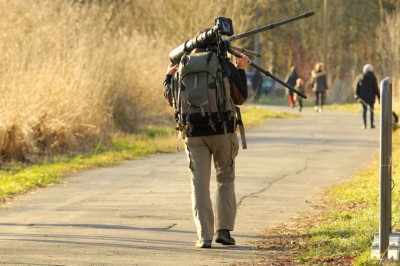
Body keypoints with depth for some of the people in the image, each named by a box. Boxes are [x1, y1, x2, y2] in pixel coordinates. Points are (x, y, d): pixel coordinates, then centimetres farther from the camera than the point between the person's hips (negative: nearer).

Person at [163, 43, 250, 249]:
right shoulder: (227, 67, -3)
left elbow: (171, 98, 13)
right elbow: (241, 97, 7)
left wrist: (169, 76, 29)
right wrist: (241, 71, 19)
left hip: (195, 133, 1)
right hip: (223, 131, -1)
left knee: (199, 184, 2)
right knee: (225, 180, 14)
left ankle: (204, 236, -6)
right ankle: (224, 230, 4)